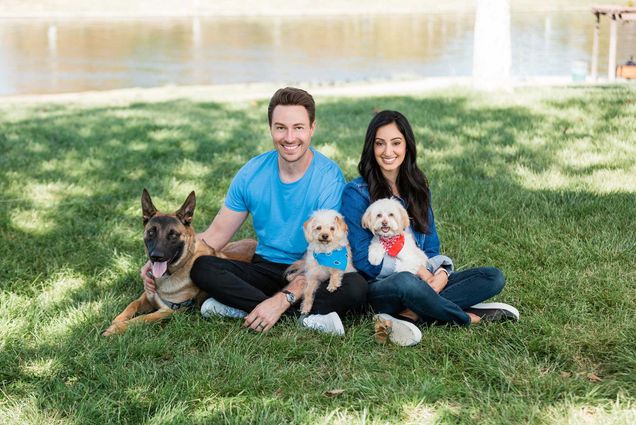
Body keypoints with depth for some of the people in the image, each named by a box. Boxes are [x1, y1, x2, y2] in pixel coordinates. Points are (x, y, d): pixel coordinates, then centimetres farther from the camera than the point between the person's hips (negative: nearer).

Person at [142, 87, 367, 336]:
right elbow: (216, 235, 4)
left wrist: (282, 300, -31)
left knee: (356, 289, -34)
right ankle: (303, 315, -27)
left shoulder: (329, 178, -14)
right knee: (200, 268, -22)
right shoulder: (252, 173, -2)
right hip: (266, 268, 4)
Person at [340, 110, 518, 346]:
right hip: (378, 287, -6)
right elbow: (363, 259, -10)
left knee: (493, 277, -10)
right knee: (405, 282, -40)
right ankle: (469, 318, -13)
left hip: (422, 280, 6)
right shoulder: (356, 194, -6)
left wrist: (441, 272, -10)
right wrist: (416, 270, -14)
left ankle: (410, 315, -24)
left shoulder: (417, 188, 13)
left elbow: (431, 246, 13)